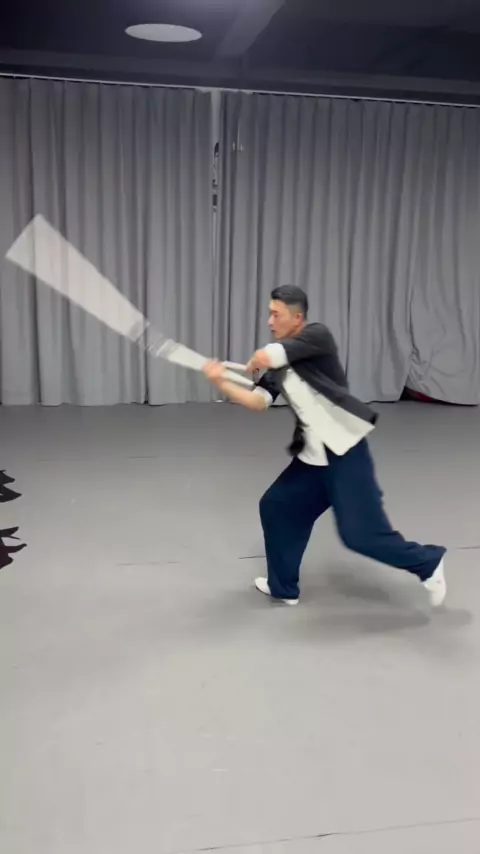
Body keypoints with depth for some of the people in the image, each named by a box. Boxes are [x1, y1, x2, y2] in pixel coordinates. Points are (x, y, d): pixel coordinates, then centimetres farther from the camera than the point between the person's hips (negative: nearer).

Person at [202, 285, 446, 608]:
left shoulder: (318, 336, -13)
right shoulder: (279, 366, 11)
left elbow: (264, 357, -22)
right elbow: (258, 402, 2)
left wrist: (255, 364, 1)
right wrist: (222, 382, -10)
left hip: (345, 453, -8)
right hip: (312, 457, 8)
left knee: (361, 534, -8)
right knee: (276, 508, 13)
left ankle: (428, 562, 16)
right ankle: (283, 587, 31)